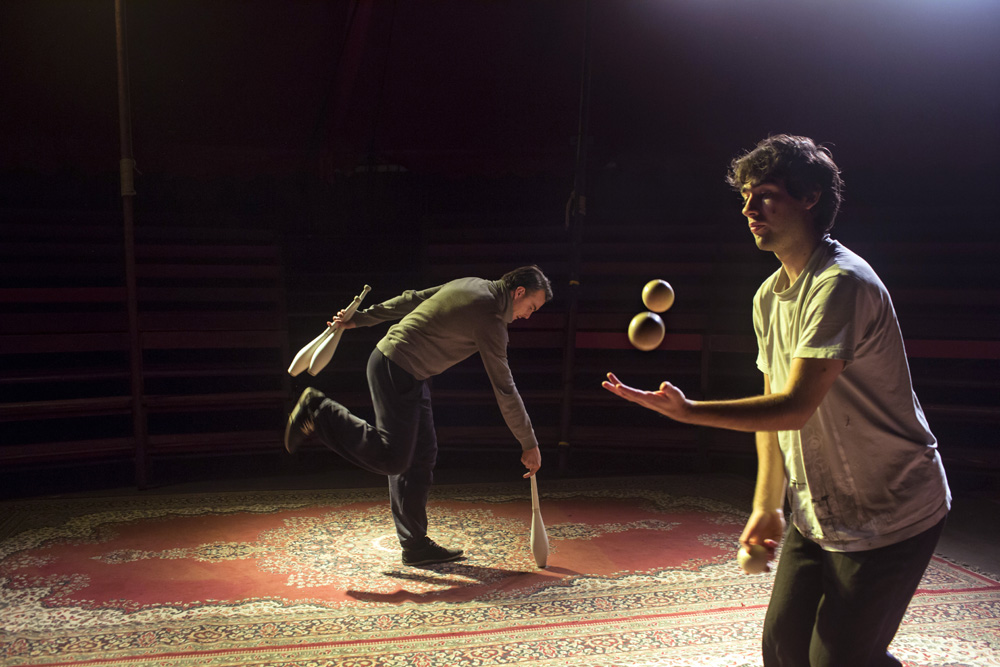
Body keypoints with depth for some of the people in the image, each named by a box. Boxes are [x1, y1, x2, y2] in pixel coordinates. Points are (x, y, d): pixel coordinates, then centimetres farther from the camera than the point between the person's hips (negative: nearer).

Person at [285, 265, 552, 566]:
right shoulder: (490, 317, -17)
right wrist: (529, 445, -9)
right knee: (392, 458, -12)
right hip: (397, 370, -10)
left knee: (422, 456, 8)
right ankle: (320, 412, -2)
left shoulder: (473, 286, 10)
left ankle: (415, 545, 12)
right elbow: (504, 388, -16)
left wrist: (359, 319, 22)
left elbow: (411, 299, 15)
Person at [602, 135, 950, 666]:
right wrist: (767, 506, 7)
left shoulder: (842, 283, -23)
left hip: (889, 518, -8)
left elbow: (795, 407, -30)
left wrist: (688, 412, -38)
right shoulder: (768, 297, 5)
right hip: (815, 512, 8)